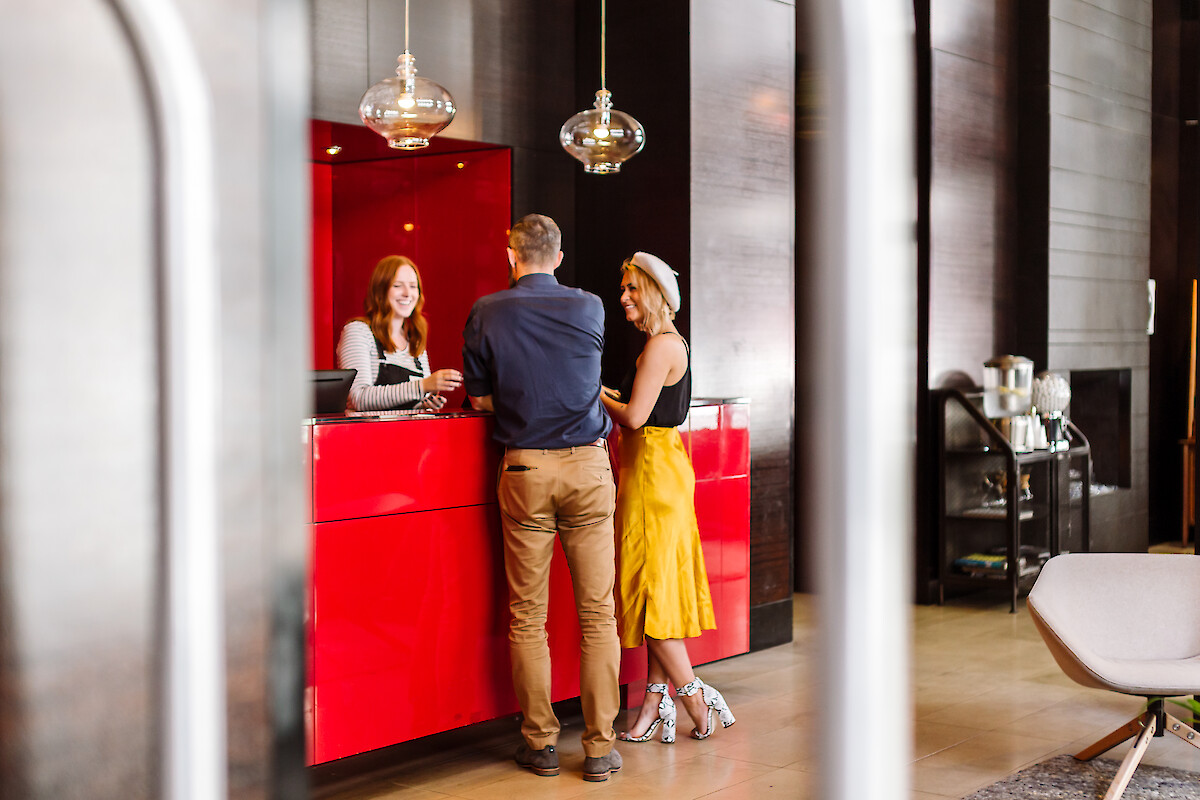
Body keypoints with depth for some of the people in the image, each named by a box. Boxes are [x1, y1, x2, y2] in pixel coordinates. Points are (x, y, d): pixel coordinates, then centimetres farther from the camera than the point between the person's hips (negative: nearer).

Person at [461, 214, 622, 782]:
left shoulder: (487, 313, 0)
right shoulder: (590, 309, 4)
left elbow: (479, 399, 7)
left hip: (524, 469, 0)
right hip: (588, 465, 1)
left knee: (527, 616, 7)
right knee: (597, 613, 4)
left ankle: (540, 743, 13)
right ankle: (599, 746, 6)